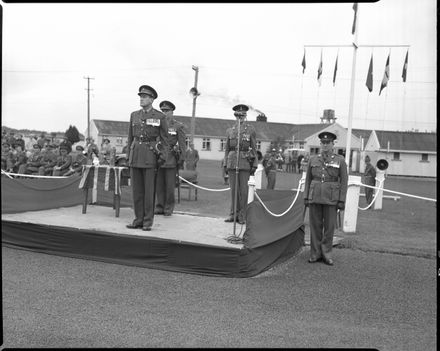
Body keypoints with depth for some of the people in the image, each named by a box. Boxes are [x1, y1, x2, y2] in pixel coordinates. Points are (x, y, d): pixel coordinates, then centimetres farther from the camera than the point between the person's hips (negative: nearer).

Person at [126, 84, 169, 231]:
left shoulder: (160, 116, -1)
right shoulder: (134, 115, 12)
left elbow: (164, 138, 0)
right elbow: (131, 136, 16)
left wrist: (162, 156, -9)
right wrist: (129, 155, 11)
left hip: (151, 155, -4)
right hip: (136, 153, 5)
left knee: (149, 190, -2)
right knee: (136, 189, 6)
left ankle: (148, 221, 5)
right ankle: (138, 219, 13)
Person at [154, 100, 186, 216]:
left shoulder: (179, 126, 3)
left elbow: (182, 144, 0)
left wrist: (181, 159, -7)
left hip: (171, 159, -3)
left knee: (170, 185, -1)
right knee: (159, 184, 4)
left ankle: (169, 208, 8)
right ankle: (160, 207, 11)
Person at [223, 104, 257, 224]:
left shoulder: (251, 130, 5)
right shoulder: (230, 130, 12)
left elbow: (254, 149, 4)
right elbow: (227, 148, 15)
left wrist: (254, 165, -2)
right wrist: (225, 164, 8)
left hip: (245, 162, -3)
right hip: (232, 161, 3)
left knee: (243, 189, -1)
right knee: (233, 189, 6)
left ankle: (242, 216, 5)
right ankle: (233, 214, 13)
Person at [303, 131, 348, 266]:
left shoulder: (340, 160, 1)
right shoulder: (313, 159, 7)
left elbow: (344, 181, -1)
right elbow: (308, 179, 10)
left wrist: (342, 201, -7)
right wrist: (306, 197, 4)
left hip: (331, 198, -2)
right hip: (315, 196, 2)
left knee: (329, 226, 4)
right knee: (315, 226, 6)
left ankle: (326, 254, 16)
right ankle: (315, 254, 16)